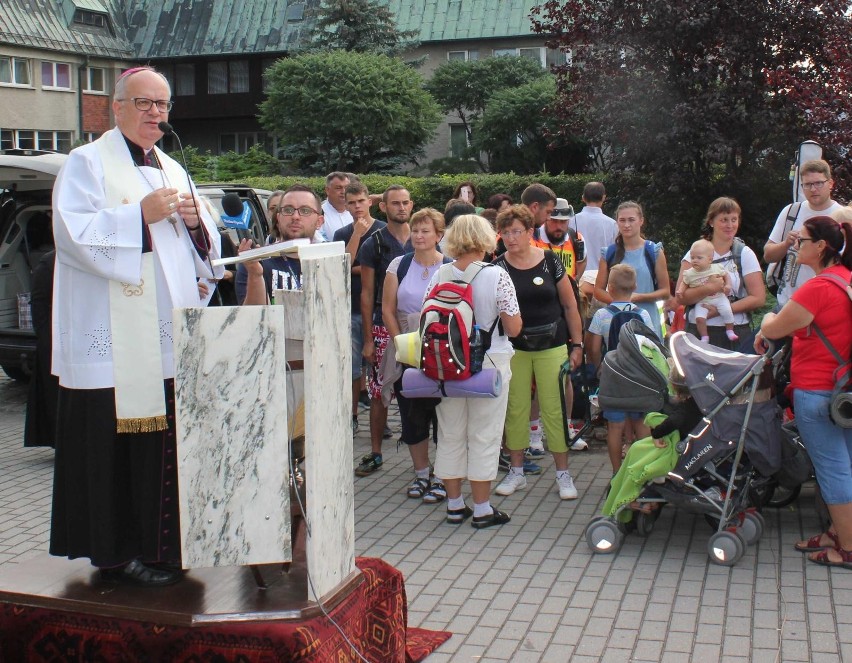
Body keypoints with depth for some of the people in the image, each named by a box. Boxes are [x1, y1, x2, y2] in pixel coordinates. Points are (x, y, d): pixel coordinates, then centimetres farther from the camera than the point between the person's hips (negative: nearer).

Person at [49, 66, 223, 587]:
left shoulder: (173, 170, 19)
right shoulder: (89, 163, 0)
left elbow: (206, 246, 20)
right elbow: (74, 233, -14)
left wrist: (195, 221, -1)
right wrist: (141, 214, -18)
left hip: (172, 339, 6)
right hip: (115, 342, -6)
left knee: (168, 439, 7)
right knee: (116, 444, -4)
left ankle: (161, 543, 18)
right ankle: (117, 550, 6)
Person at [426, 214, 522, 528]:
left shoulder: (439, 276, -3)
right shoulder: (498, 276, -13)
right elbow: (514, 328, -12)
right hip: (489, 363, -3)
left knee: (450, 435, 14)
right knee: (484, 437, 7)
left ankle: (454, 505, 23)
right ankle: (482, 510, 13)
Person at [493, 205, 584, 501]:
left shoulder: (550, 261, -3)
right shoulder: (498, 267, -1)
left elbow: (570, 305, 3)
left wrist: (577, 345, 3)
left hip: (551, 347, -1)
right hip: (514, 348, 1)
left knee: (555, 409, -1)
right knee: (516, 409, 6)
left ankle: (563, 473, 10)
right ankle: (516, 471, 19)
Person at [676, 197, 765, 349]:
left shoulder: (745, 254, 5)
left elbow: (758, 298, -2)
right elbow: (680, 297, -5)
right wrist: (709, 288, -21)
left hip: (736, 333, 0)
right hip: (698, 330, 0)